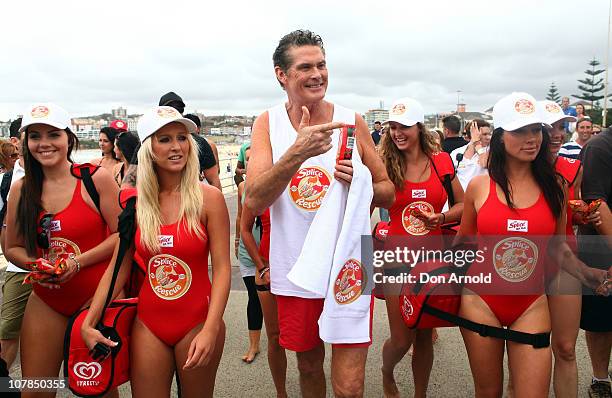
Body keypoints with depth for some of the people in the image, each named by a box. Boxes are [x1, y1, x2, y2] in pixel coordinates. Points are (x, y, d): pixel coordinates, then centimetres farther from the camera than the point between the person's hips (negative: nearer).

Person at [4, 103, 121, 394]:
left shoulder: (96, 178, -8)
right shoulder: (21, 189, 5)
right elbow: (12, 248, 12)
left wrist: (78, 263, -17)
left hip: (96, 296, -4)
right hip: (45, 301, 4)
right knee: (33, 391, 10)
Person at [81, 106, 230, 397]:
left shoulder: (208, 197, -11)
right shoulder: (134, 202, -1)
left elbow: (222, 269, -13)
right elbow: (118, 268, 3)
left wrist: (211, 330, -21)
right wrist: (89, 322, -3)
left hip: (197, 322, -2)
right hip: (148, 324, 3)